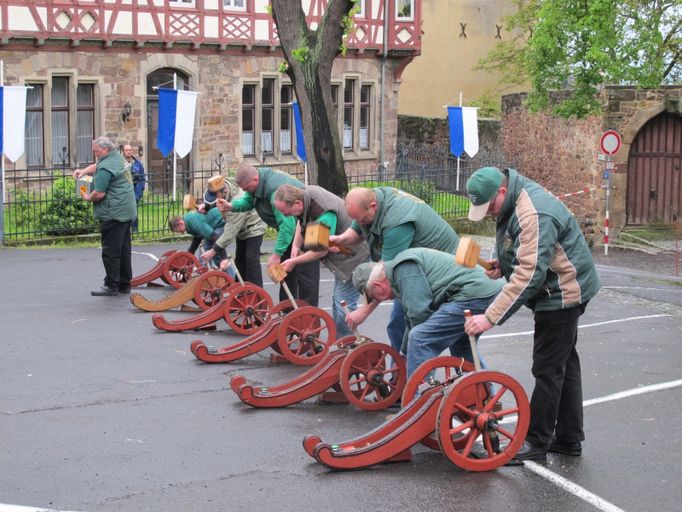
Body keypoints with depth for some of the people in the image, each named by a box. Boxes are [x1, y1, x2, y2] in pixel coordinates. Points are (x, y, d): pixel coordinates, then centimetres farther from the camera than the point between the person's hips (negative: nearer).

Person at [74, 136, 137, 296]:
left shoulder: (106, 168, -17)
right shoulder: (118, 157, 12)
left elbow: (99, 194, -19)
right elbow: (96, 166, 27)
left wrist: (88, 197, 0)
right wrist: (84, 171, 9)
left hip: (113, 214, -10)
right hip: (127, 211, 10)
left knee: (111, 251, -5)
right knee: (123, 249, 13)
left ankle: (111, 285, -3)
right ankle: (124, 284, 18)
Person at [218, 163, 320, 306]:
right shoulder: (254, 181, -9)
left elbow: (287, 225, -36)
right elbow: (248, 200, 7)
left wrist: (277, 254, -31)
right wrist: (231, 206, -14)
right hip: (289, 228, 10)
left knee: (305, 274, -9)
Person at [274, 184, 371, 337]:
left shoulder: (323, 214, -34)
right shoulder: (306, 192, -5)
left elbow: (321, 250, -24)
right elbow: (302, 221, 16)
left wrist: (294, 261, -13)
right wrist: (295, 246, 4)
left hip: (354, 256, -10)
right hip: (343, 256, 10)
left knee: (343, 303, -10)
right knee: (337, 301, 17)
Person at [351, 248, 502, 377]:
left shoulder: (403, 268, -10)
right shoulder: (404, 265, 23)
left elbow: (418, 312, -17)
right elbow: (412, 319, 32)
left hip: (473, 295, -11)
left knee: (420, 338, -13)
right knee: (460, 345, 32)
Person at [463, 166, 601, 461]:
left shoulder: (534, 215, -29)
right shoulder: (514, 203, 5)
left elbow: (529, 274, -34)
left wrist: (491, 317, -34)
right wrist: (502, 265, 0)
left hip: (561, 293, -11)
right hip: (563, 293, 11)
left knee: (548, 370, -5)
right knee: (565, 365, 16)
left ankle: (536, 442, 3)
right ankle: (569, 439, 25)